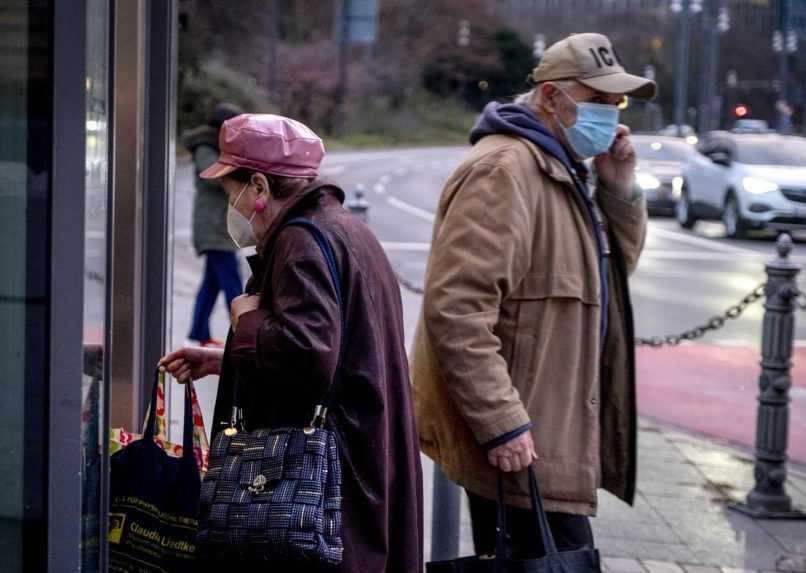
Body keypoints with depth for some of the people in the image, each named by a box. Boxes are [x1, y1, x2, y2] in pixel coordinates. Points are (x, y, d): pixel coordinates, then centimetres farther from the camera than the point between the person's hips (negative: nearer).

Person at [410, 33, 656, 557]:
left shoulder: (562, 169, 17)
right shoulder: (504, 170, -17)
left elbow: (617, 266, 25)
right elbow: (455, 308, -25)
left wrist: (619, 188, 7)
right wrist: (500, 424, -26)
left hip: (549, 433, 10)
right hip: (517, 443, -10)